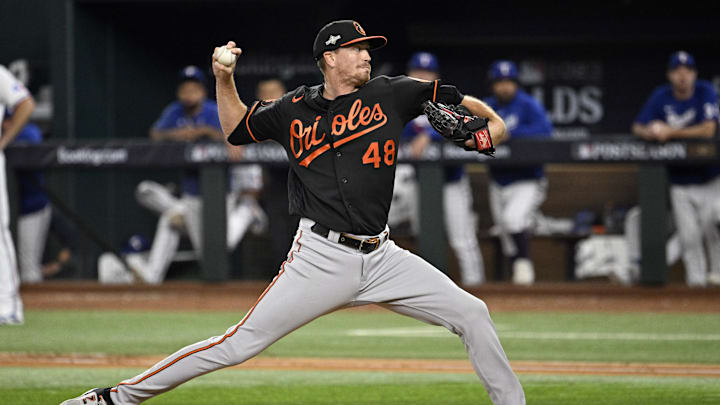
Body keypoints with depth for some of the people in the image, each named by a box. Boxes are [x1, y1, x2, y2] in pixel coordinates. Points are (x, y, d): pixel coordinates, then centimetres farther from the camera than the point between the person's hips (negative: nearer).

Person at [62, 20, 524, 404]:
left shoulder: (390, 94, 5)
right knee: (241, 343, -10)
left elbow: (454, 98, 9)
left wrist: (492, 122, -9)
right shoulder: (295, 109, 5)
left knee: (472, 314, -3)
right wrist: (224, 80, 7)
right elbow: (237, 128, 21)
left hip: (381, 257, 3)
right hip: (320, 259, -3)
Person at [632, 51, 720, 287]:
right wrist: (648, 132, -25)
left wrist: (670, 132, -20)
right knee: (688, 236, -1)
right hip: (679, 183, 2)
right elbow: (638, 127, 0)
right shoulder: (661, 97, -1)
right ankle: (696, 278, 8)